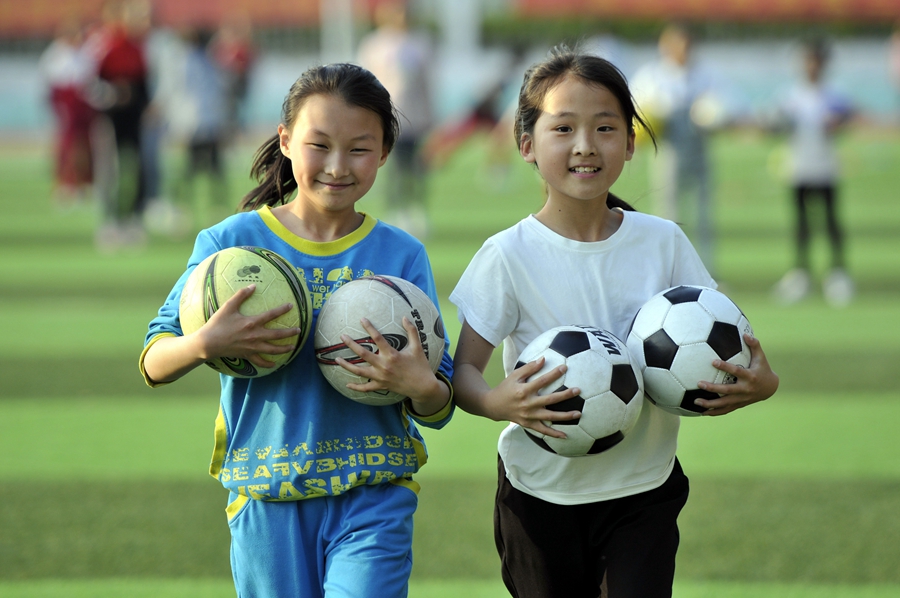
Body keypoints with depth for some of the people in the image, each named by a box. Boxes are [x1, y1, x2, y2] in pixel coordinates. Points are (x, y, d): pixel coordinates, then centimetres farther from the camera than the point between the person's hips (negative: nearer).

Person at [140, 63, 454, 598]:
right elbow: (154, 362, -2)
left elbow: (438, 409, 2)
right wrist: (206, 344, -24)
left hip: (374, 497, 0)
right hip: (265, 500, 1)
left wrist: (420, 386, -22)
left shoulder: (403, 256, 2)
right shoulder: (232, 242, 0)